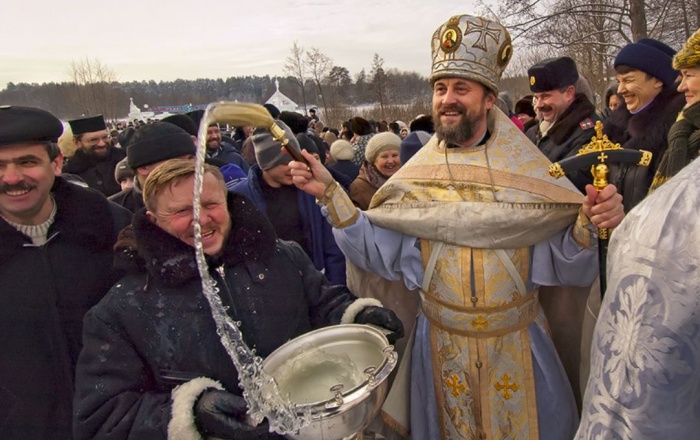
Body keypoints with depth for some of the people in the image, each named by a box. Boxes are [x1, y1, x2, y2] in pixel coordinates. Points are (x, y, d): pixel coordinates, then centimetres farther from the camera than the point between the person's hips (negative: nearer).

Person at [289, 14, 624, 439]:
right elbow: (377, 249, -7)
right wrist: (330, 193, -15)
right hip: (442, 345, 1)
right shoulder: (417, 178, -4)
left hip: (517, 345, -1)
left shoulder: (526, 172, -8)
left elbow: (565, 266, -9)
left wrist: (589, 224, -29)